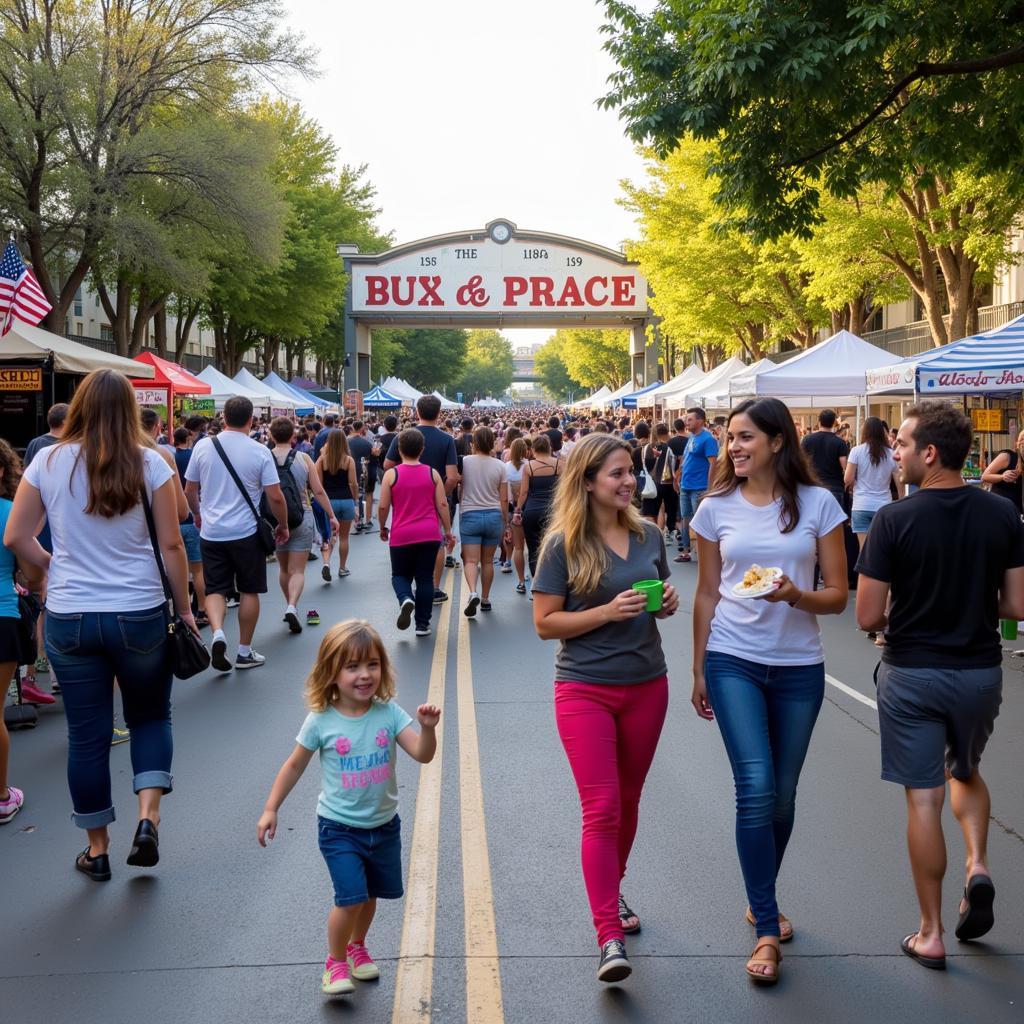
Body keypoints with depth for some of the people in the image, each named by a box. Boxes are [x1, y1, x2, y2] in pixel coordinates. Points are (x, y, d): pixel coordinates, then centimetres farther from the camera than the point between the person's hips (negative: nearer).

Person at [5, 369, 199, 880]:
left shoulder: (48, 462, -3)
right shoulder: (149, 464, -7)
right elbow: (170, 544, -6)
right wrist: (184, 608, 4)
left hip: (69, 618, 1)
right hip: (139, 614, -1)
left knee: (86, 734, 11)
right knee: (150, 716, 19)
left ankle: (97, 849, 22)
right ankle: (148, 818, 3)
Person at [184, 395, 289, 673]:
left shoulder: (203, 446, -2)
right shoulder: (260, 452, -8)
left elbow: (189, 490, 7)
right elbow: (275, 497, -9)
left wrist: (198, 514, 26)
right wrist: (283, 525, 8)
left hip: (211, 532, 2)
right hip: (246, 533, -2)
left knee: (215, 589, 10)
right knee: (249, 590, 11)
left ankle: (218, 633, -16)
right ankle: (244, 652, 16)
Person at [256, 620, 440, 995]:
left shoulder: (389, 713, -11)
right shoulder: (321, 720, -13)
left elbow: (422, 755, -18)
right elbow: (295, 765, -1)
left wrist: (427, 728, -37)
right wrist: (270, 809, 0)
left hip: (384, 824, 3)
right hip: (339, 828, -3)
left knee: (370, 895, 17)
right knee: (352, 898, -12)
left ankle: (357, 946, 45)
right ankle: (335, 962, 13)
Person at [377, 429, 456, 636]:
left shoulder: (391, 474, -3)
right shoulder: (432, 474, 3)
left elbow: (382, 506, -2)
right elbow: (442, 504, 1)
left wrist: (383, 528, 14)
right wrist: (448, 531, 9)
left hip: (401, 535, -1)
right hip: (429, 534, 1)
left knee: (400, 575, 15)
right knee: (425, 578, 9)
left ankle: (406, 599, -17)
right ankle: (422, 624, 9)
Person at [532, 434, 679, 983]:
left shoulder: (649, 536, 5)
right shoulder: (564, 545, -9)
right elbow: (545, 624, -9)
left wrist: (667, 602, -4)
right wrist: (607, 612, -21)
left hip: (646, 685, 5)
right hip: (585, 690, -5)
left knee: (627, 802, 16)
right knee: (601, 809, -9)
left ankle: (612, 891, 38)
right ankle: (610, 938, -7)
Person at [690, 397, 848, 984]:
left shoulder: (818, 504, -3)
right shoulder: (718, 507, 1)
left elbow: (838, 596, -2)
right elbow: (708, 594, 8)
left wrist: (795, 595, -23)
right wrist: (699, 670, 10)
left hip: (799, 668, 1)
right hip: (733, 663, 0)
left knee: (783, 794, 11)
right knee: (756, 788, -12)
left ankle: (761, 901, 34)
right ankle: (768, 929, -2)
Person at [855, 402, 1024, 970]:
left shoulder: (895, 519, -16)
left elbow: (867, 615, -15)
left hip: (911, 674, -3)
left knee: (923, 796, 6)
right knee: (966, 772, 28)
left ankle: (930, 934, 14)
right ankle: (978, 864, 4)